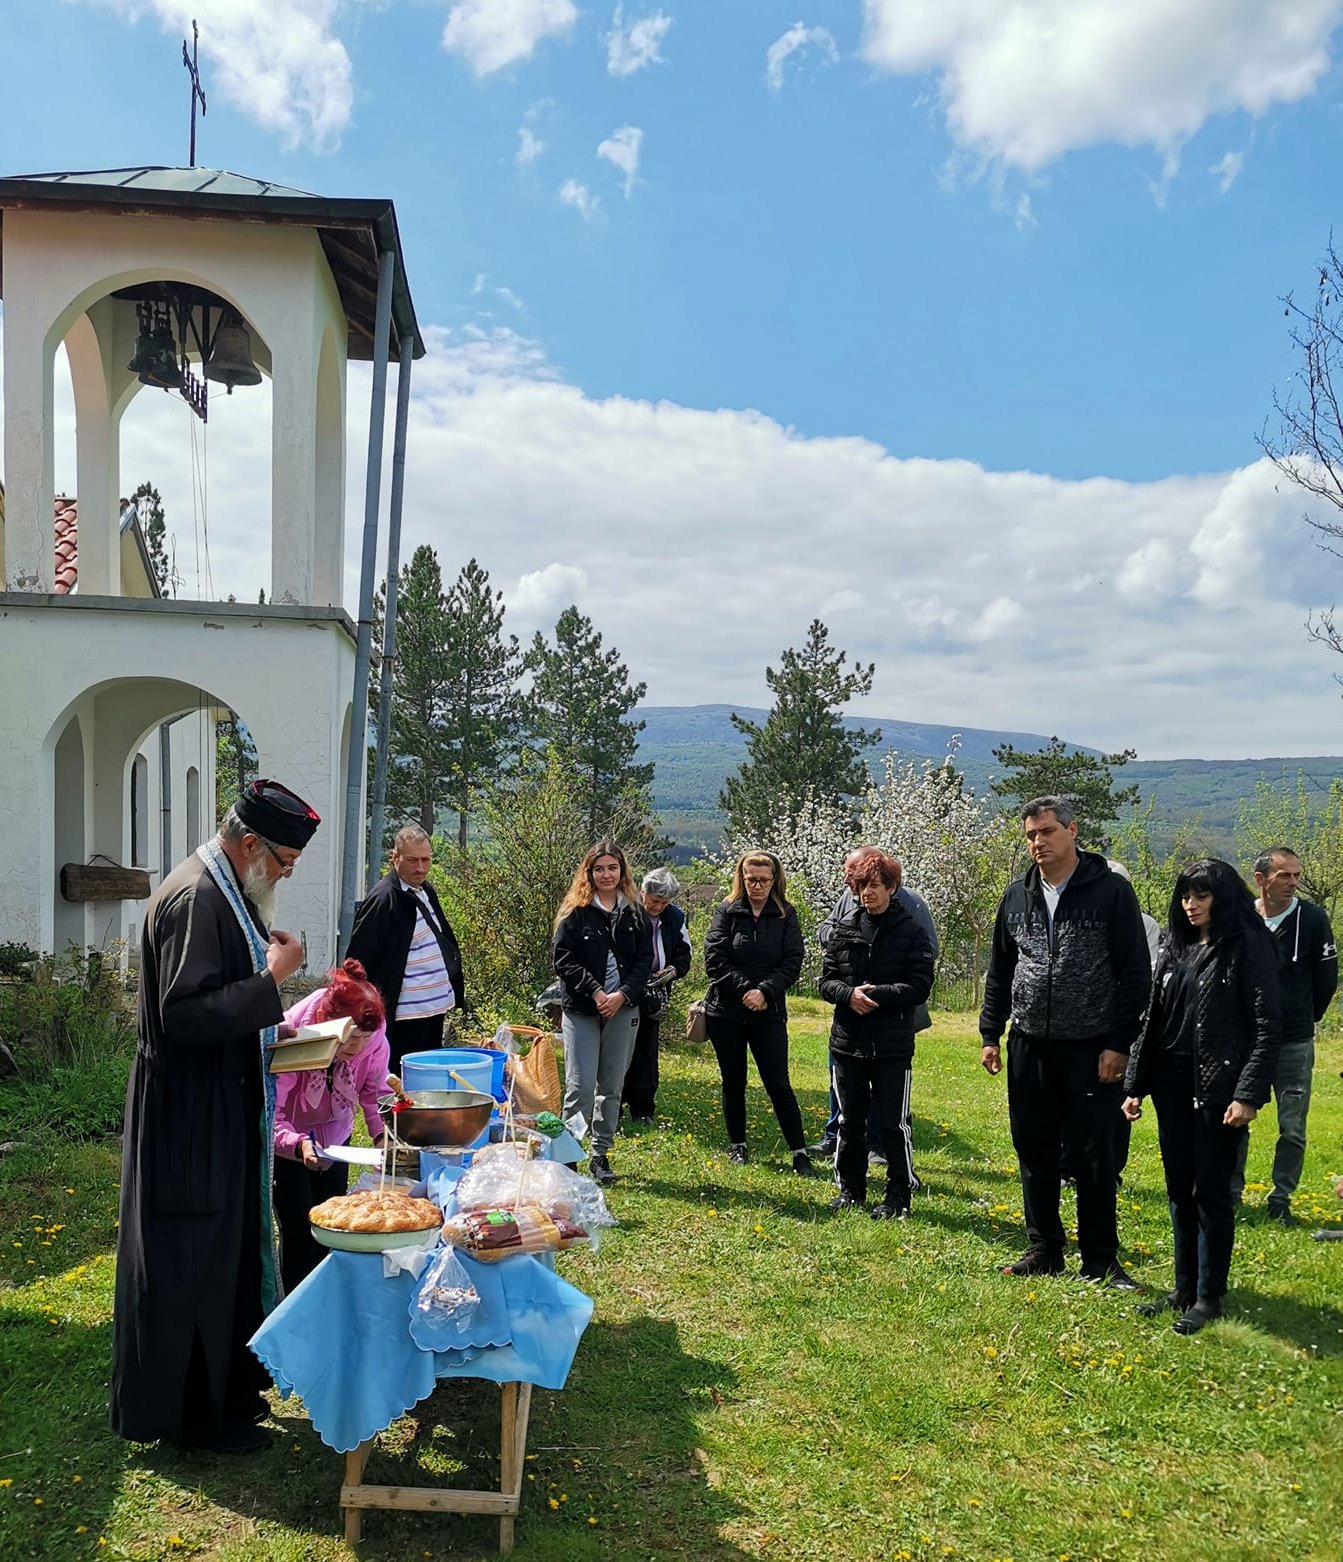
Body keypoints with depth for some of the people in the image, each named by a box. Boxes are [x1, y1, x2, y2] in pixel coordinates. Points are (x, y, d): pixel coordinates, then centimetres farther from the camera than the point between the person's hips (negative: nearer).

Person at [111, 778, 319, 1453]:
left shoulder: (225, 892, 9)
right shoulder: (196, 899, -23)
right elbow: (186, 1016, -29)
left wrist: (268, 993, 5)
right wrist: (273, 976, -24)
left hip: (223, 1112, 11)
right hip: (190, 1119, -10)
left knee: (226, 1254, 21)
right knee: (191, 1264, 4)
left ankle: (226, 1388, 36)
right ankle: (190, 1412, 20)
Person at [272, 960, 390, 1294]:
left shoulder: (374, 1032, -26)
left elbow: (374, 1089, -7)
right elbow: (270, 1116, -32)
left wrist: (382, 1134, -23)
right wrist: (298, 1143, -50)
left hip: (334, 1135, 4)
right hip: (287, 1143, -3)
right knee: (299, 1235, -9)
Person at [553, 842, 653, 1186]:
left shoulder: (635, 913, 9)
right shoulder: (575, 911, -1)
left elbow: (645, 960, 5)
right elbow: (564, 960, -6)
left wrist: (622, 995, -10)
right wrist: (595, 992, -15)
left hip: (623, 1009, 3)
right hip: (581, 1010, -3)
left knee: (612, 1087, 8)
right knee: (580, 1086, -7)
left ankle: (601, 1155, 18)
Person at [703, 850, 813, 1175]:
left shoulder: (785, 915, 1)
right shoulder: (726, 912, -1)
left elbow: (792, 962, -5)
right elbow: (714, 960, -8)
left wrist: (765, 990, -17)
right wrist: (745, 989, -15)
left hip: (768, 1013, 0)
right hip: (725, 1012, 1)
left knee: (778, 1084, -3)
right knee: (733, 1082, 11)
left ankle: (799, 1152, 5)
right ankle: (737, 1145, 26)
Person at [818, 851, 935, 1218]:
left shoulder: (911, 932, -5)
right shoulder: (844, 929, 6)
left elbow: (919, 987, -10)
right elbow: (826, 981, 5)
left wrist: (878, 994, -20)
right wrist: (849, 994, -15)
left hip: (892, 1046, -4)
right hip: (847, 1041, 4)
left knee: (894, 1122, 2)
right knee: (850, 1120, 14)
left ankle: (899, 1195, 16)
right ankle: (850, 1188, 27)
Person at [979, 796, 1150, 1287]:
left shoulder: (1111, 891, -6)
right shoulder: (1018, 895, 8)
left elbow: (1134, 973, -7)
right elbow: (1000, 971, 16)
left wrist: (1119, 1044, -11)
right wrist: (990, 1034, 11)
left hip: (1091, 1049, -5)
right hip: (1029, 1046, 5)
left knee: (1092, 1158, 2)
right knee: (1034, 1152, 11)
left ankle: (1101, 1261, 14)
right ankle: (1044, 1249, 25)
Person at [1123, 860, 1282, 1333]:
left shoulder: (1248, 947, -7)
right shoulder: (1175, 948, 11)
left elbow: (1266, 1027, -10)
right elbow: (1152, 1020, 12)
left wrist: (1248, 1094, -17)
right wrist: (1134, 1085, 9)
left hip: (1218, 1087, -6)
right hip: (1172, 1085, 6)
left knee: (1211, 1193, 2)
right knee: (1179, 1190, 12)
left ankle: (1208, 1296, 14)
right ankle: (1184, 1288, 24)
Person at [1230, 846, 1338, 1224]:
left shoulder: (1312, 918, -5)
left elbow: (1326, 978, 5)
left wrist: (1304, 1018, 13)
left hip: (1294, 1044, -1)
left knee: (1293, 1128, 4)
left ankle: (1281, 1200, 17)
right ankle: (1230, 1193, 20)